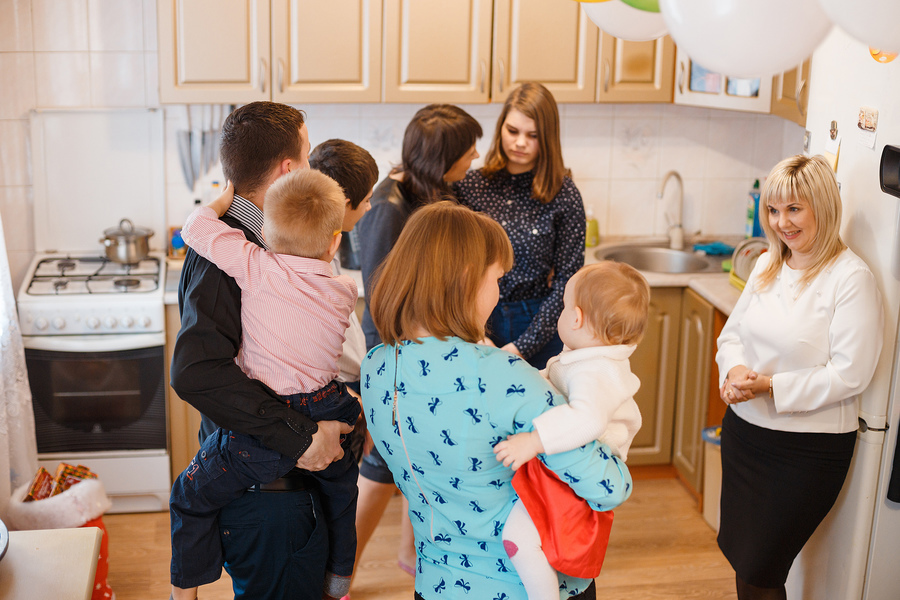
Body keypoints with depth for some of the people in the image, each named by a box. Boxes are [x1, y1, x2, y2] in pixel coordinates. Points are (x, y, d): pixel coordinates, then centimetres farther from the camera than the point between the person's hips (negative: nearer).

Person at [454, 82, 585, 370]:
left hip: (540, 326, -1)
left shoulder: (564, 196, -7)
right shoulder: (470, 186, -2)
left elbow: (567, 280, -7)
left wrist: (523, 346, -13)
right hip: (476, 322, 1)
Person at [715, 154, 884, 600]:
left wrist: (770, 386, -23)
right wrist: (734, 368, -10)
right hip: (744, 429, 7)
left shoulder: (851, 278, -16)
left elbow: (849, 375, -20)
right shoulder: (767, 265, 5)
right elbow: (733, 330, 12)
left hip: (809, 448, -6)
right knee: (738, 552, 18)